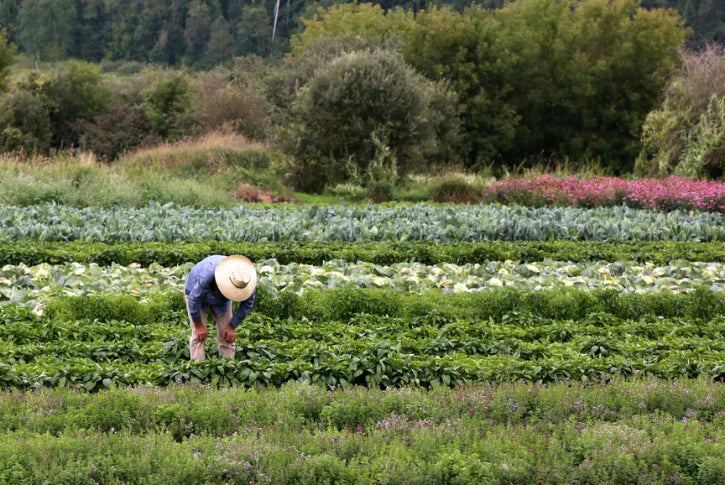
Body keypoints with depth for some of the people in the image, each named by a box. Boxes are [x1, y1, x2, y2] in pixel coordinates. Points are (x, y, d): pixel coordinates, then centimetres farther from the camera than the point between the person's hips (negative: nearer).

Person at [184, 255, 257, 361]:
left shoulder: (248, 278, -32)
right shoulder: (208, 275, -44)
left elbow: (248, 303, -14)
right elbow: (194, 299, -29)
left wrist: (232, 326, -12)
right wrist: (198, 325, -18)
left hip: (220, 300, 3)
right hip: (196, 290, -3)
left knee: (227, 337, -6)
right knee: (199, 336, -15)